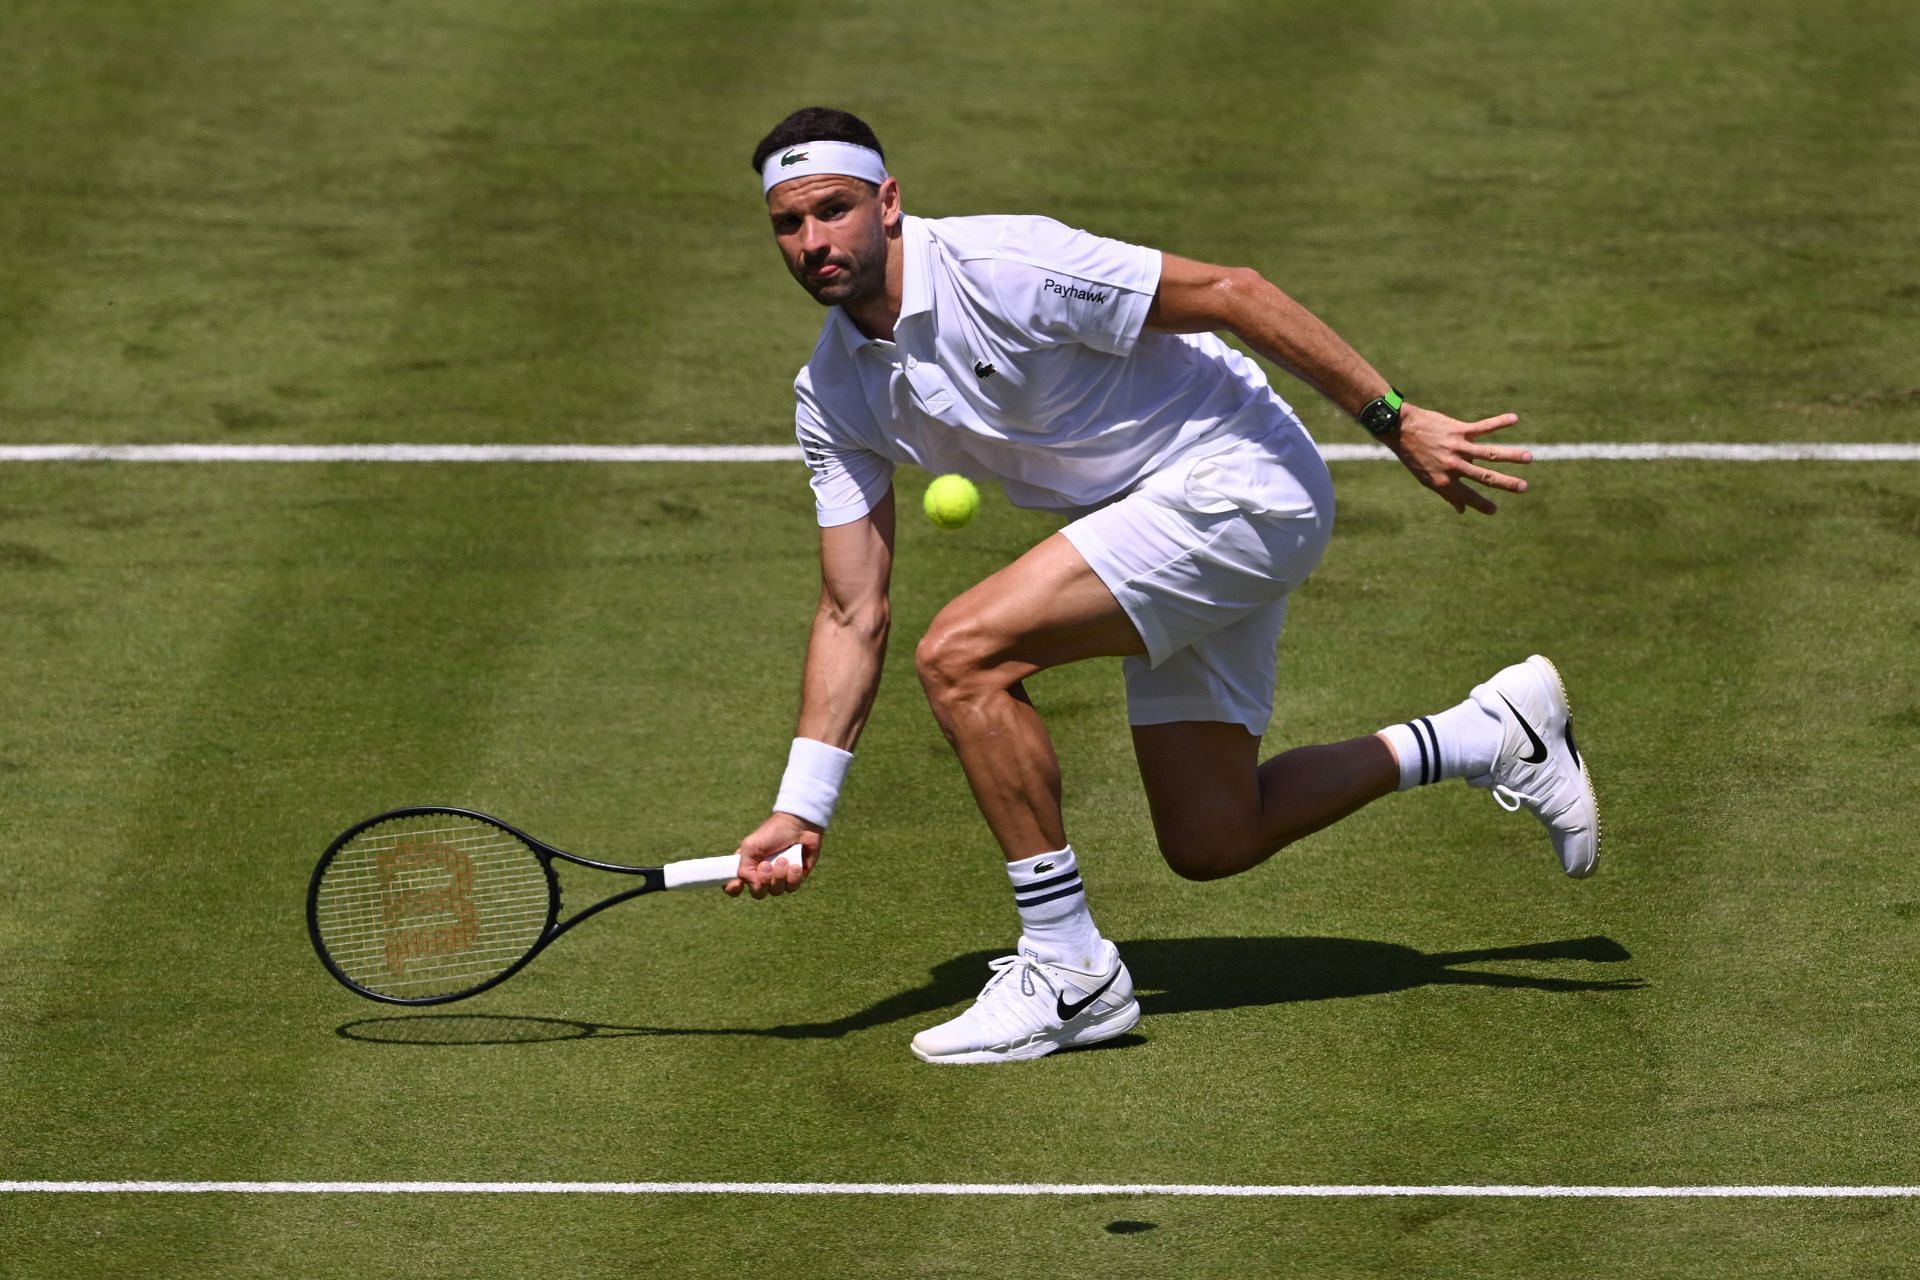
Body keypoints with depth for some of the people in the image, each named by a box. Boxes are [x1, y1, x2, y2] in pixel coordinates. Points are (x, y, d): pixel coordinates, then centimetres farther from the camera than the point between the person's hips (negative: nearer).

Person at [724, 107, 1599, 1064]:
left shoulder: (998, 269, -23)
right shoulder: (832, 398, 1)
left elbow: (1229, 292, -19)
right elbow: (853, 614, 3)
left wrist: (1395, 422, -19)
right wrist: (800, 811, -5)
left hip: (1235, 478, -9)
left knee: (962, 655, -21)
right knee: (1206, 843, 11)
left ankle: (1068, 970, -11)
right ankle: (1493, 733, 27)